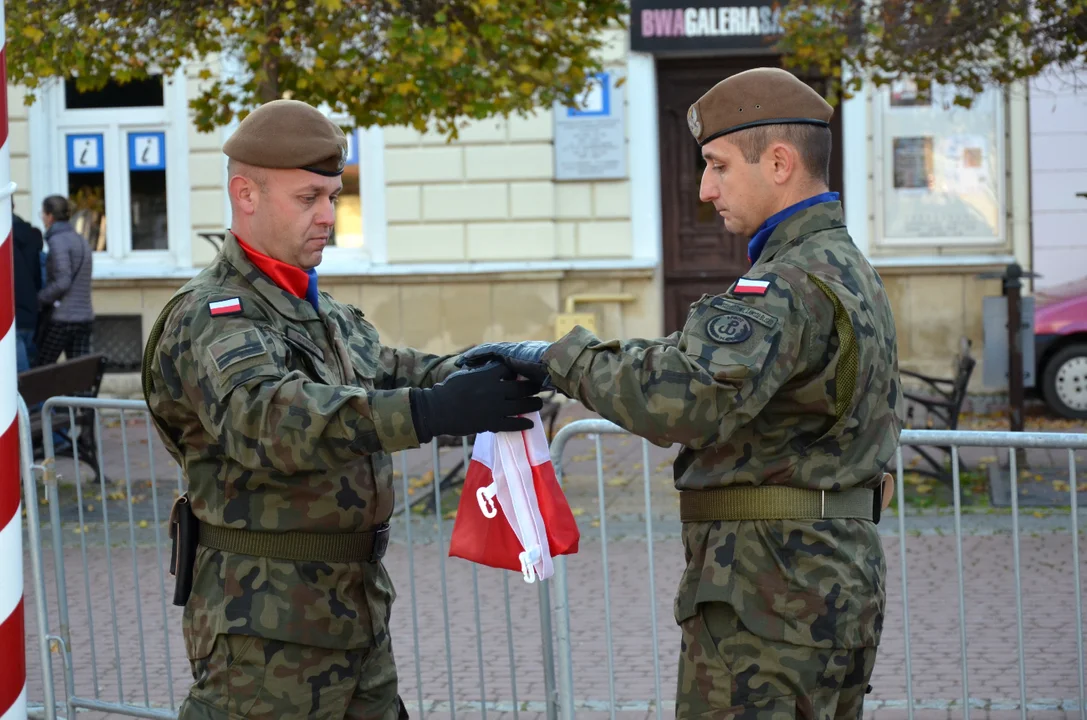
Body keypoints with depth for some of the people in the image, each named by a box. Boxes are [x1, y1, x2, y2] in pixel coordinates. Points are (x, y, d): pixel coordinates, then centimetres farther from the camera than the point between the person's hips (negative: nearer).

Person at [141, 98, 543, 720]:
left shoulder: (326, 313, 17)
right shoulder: (211, 318, -16)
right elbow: (267, 414, -33)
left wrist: (476, 373, -8)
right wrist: (431, 412, -44)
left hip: (359, 612, 9)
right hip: (267, 626, -9)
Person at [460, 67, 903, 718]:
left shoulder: (793, 286, -19)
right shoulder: (852, 270, 16)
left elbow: (686, 399, -34)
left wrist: (564, 358, -23)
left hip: (772, 591, -10)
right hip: (843, 580, 10)